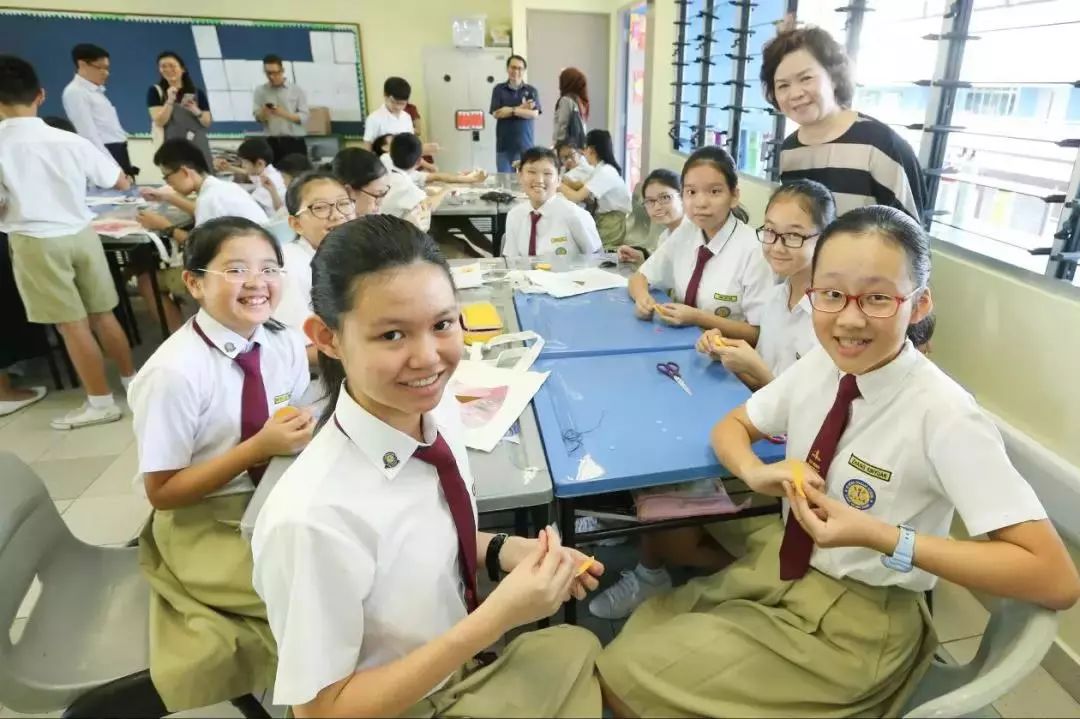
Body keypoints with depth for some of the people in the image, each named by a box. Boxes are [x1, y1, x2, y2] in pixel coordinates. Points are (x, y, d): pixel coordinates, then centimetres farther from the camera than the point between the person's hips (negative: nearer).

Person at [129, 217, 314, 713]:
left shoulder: (285, 343, -7)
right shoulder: (173, 373, -22)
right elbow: (161, 491, -14)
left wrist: (301, 433, -15)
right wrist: (259, 448, -24)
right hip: (204, 528, -5)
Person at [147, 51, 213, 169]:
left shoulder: (197, 92, 12)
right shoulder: (155, 91, 6)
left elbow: (207, 122, 9)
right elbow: (159, 121, -4)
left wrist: (197, 112, -11)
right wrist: (170, 100, -15)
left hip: (198, 146, 3)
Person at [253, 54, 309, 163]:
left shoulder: (297, 90, 2)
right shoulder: (260, 91, 8)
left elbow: (304, 117, -4)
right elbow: (258, 117, 3)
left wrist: (284, 113, -19)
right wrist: (263, 113, -20)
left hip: (295, 142, -2)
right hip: (272, 142, 2)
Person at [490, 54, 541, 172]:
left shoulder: (531, 91, 7)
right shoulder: (498, 89, 6)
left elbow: (534, 114, -7)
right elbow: (496, 113, -6)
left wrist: (511, 110, -13)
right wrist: (521, 108, -8)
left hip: (525, 145, 0)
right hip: (504, 146, 0)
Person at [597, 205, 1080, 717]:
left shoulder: (942, 415, -24)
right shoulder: (818, 367, -7)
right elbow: (731, 426, 7)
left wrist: (879, 537, -29)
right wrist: (757, 473, -15)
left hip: (857, 619, -5)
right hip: (781, 565, 6)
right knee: (636, 638, 1)